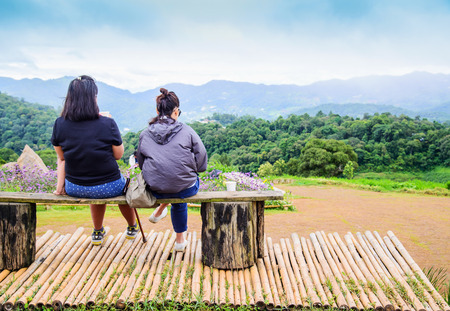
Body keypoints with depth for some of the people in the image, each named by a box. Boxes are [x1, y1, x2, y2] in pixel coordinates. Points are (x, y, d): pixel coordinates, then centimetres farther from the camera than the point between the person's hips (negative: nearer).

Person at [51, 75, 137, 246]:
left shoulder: (60, 124, -8)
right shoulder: (107, 124, -18)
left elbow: (61, 158, -1)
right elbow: (118, 155, -5)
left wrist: (60, 185, 7)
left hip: (74, 188, 3)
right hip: (108, 188, -3)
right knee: (124, 184, 33)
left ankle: (97, 233, 53)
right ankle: (132, 228, 54)